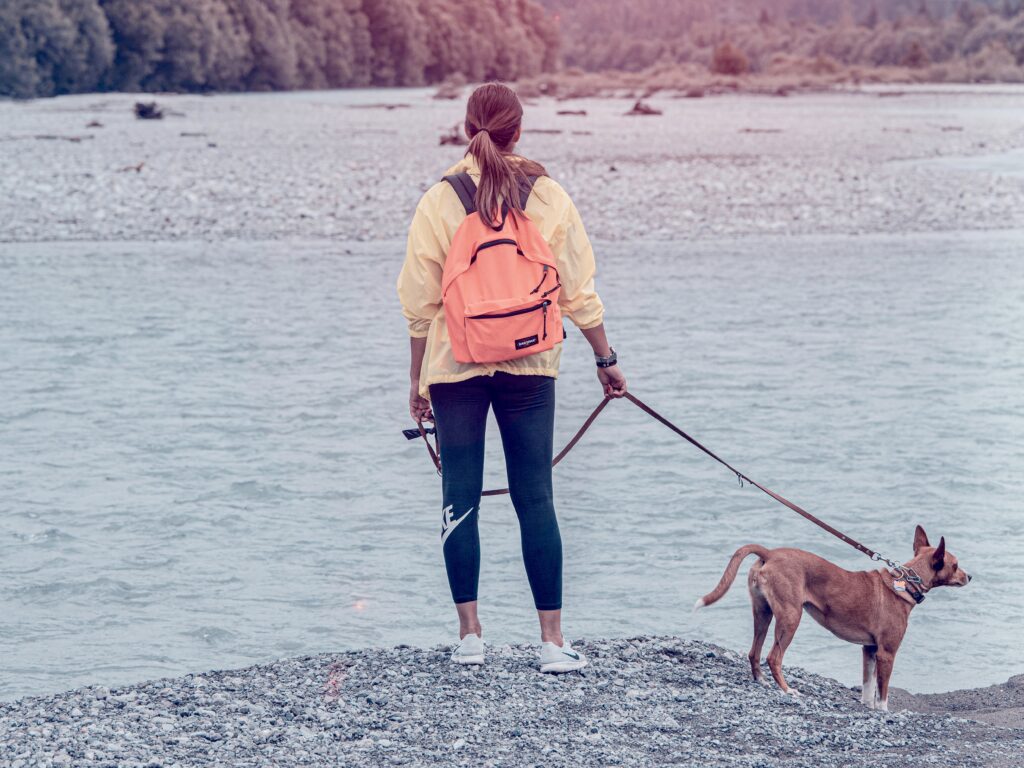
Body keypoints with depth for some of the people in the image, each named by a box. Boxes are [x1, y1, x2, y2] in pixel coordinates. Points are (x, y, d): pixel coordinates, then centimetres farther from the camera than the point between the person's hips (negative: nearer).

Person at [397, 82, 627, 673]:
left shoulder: (439, 203, -4)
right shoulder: (549, 198, -2)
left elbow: (420, 303, 0)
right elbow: (580, 291, 2)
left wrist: (418, 378, 10)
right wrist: (606, 358, 12)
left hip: (455, 366, -1)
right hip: (531, 368, 1)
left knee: (461, 500, 6)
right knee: (536, 500, 3)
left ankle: (470, 635, 6)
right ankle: (553, 641, 1)